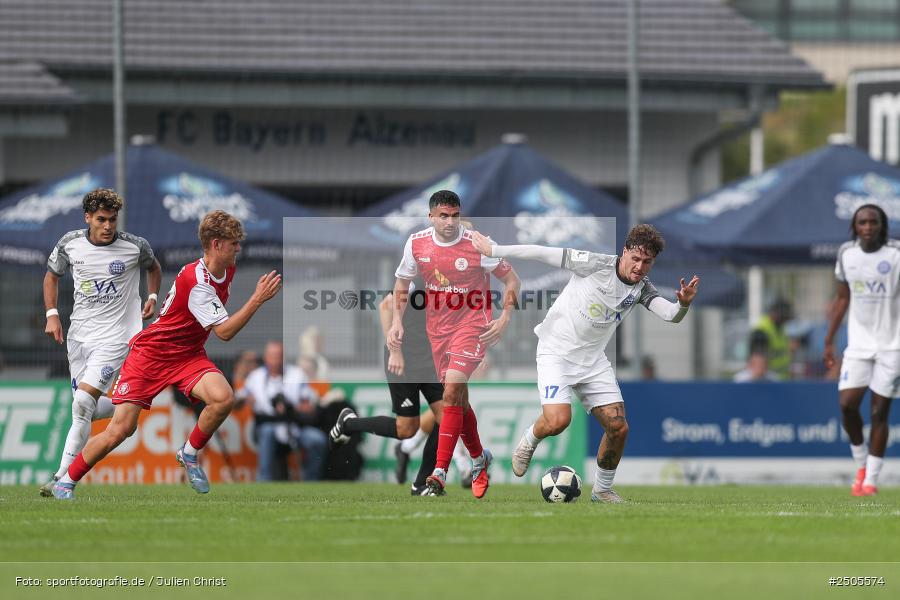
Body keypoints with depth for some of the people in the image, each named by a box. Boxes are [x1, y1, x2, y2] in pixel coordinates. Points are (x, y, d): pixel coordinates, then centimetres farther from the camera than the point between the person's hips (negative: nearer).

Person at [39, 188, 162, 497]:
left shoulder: (135, 247, -8)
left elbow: (153, 267, 16)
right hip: (79, 335, 4)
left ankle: (63, 478, -16)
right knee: (87, 410, 6)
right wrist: (52, 315, 3)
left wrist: (153, 296, 0)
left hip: (114, 337, -4)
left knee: (83, 404, -18)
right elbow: (52, 276, 15)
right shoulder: (69, 244, -4)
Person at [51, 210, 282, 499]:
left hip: (188, 355, 6)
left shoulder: (227, 270, 1)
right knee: (120, 430, -11)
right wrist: (258, 299, -32)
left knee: (223, 398, -25)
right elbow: (224, 331, -29)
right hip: (151, 353, -6)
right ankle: (66, 482, 10)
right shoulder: (195, 280, -27)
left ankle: (189, 454, 0)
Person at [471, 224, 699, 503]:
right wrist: (494, 250, -12)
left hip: (593, 359, 5)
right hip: (557, 351, -5)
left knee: (618, 427, -4)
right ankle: (528, 442, 11)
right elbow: (544, 253, -15)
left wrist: (683, 304, -38)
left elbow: (671, 315, -14)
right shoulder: (597, 265, -18)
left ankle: (602, 490, 19)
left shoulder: (642, 288, -1)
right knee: (558, 420, -25)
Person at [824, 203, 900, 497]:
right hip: (858, 343, 3)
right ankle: (861, 464, 14)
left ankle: (871, 479, 5)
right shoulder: (846, 254, 4)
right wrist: (829, 340, 11)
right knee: (847, 404, -9)